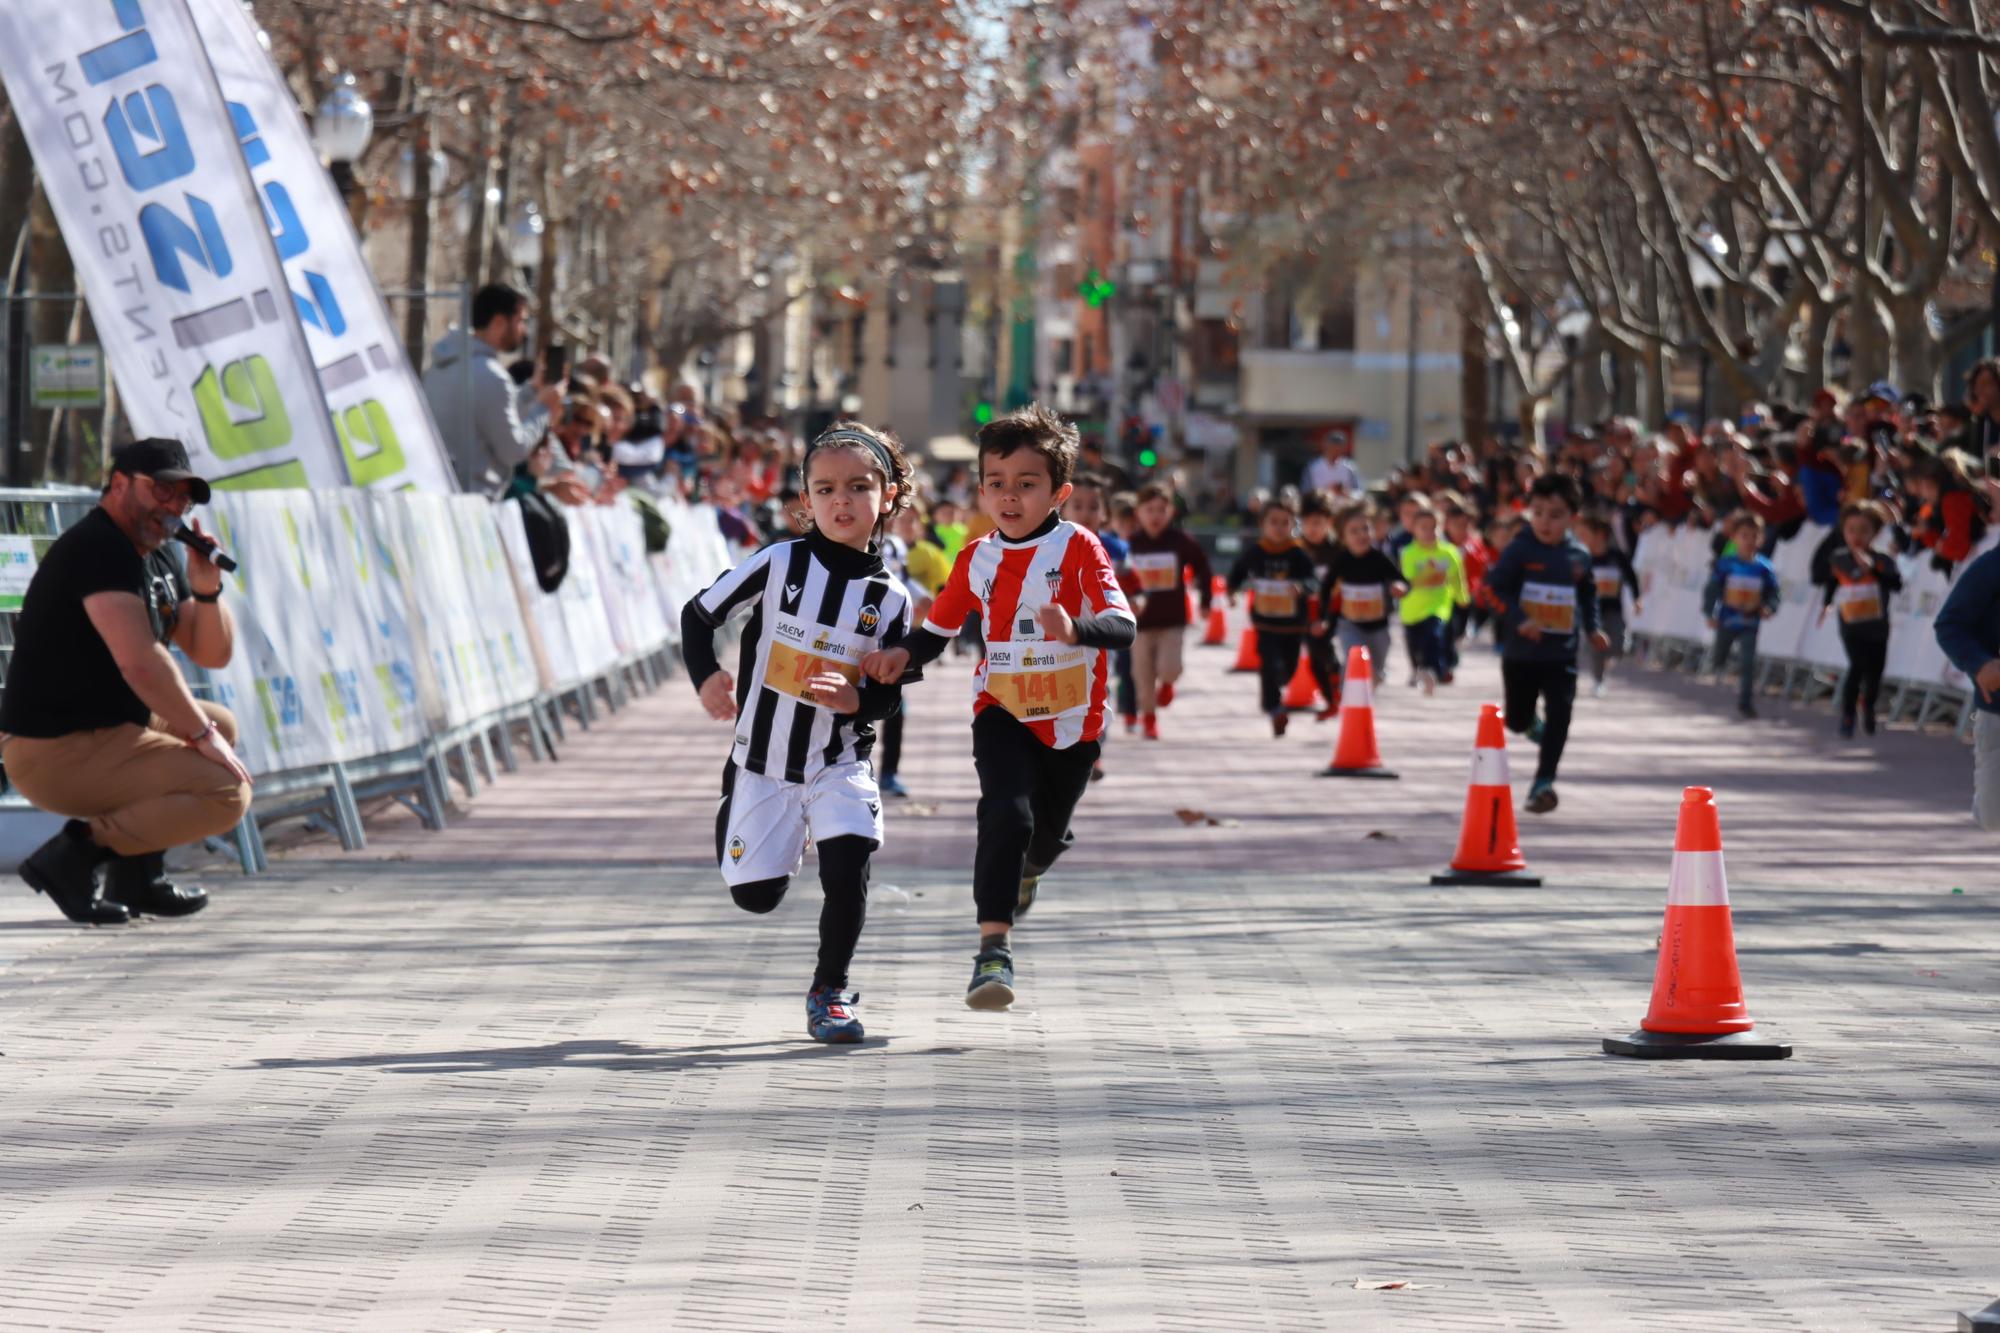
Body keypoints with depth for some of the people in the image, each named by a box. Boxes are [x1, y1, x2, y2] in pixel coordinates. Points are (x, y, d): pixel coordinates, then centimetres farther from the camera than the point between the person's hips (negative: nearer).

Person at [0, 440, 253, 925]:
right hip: (53, 754, -11)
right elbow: (141, 664, -24)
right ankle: (76, 853, -15)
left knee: (222, 724, 24)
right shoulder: (98, 549, -15)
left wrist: (206, 589, 0)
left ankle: (136, 877, 13)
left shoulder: (158, 564, 16)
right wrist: (201, 734, -15)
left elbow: (214, 655, 18)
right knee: (227, 793, -18)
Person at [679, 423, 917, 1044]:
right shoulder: (779, 563, -9)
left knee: (847, 871, -20)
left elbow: (890, 695, -1)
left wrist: (855, 699, -23)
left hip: (839, 764, 0)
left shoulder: (890, 597, -6)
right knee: (755, 896, 6)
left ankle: (830, 992, 3)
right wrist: (707, 678, -16)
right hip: (762, 759, 0)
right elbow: (698, 614, -1)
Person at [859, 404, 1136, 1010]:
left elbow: (1123, 624, -24)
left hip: (1071, 721, -1)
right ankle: (994, 948, -26)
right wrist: (903, 655, -9)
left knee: (1046, 833, 16)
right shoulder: (977, 560, 0)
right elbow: (939, 628, 12)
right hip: (1002, 711, 1)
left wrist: (1075, 629, -45)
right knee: (1006, 813, -24)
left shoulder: (1079, 548, -13)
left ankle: (1028, 866, 56)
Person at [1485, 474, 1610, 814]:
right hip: (1520, 652, -1)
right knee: (1517, 720, 12)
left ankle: (1544, 781, -6)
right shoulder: (1520, 549, -10)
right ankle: (1532, 722, 50)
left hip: (1561, 654, 1)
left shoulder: (1579, 556, 1)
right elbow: (1497, 587, -13)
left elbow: (1588, 594, 18)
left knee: (1560, 715, -13)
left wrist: (1593, 627, 7)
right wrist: (1518, 620, -25)